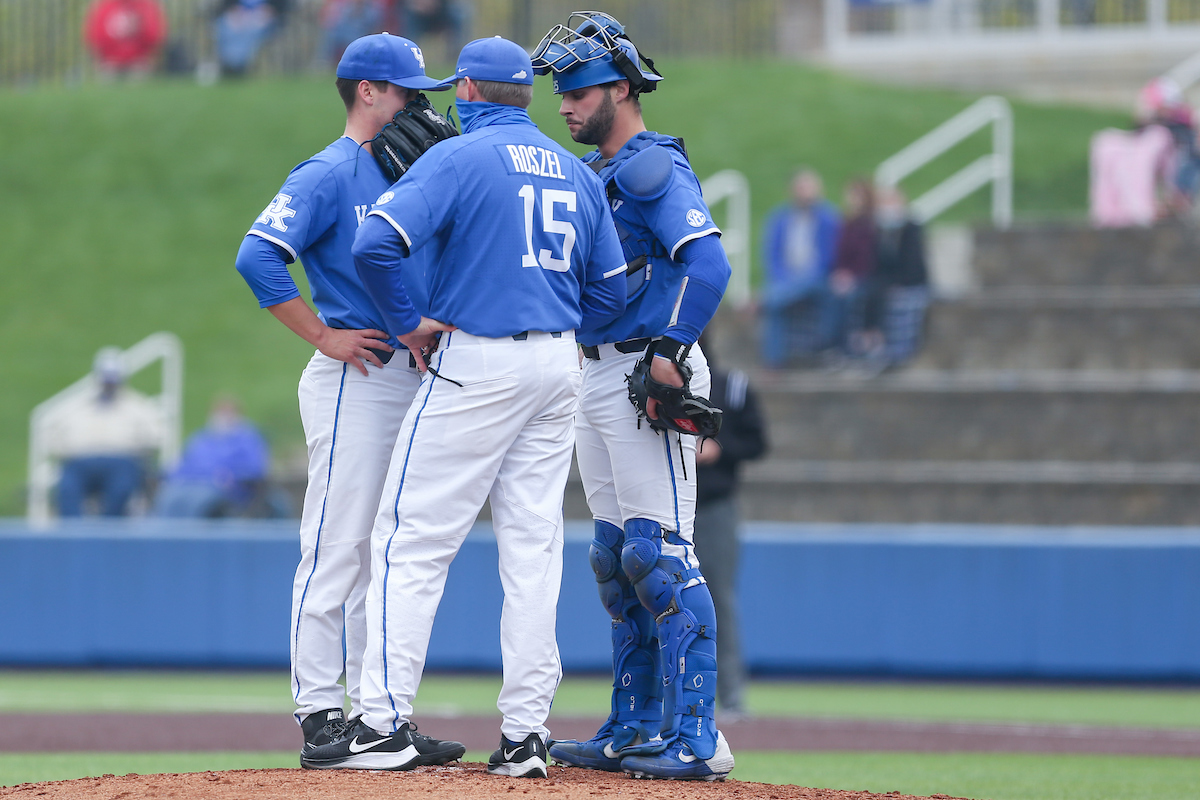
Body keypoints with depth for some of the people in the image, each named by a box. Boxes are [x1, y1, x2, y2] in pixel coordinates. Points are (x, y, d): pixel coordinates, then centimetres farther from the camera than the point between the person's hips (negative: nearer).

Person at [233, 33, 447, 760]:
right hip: (356, 378, -9)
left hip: (412, 376, 9)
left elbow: (432, 263, 25)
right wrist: (323, 337, -16)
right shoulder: (329, 175, -8)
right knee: (338, 546, -9)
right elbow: (259, 257, -18)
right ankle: (320, 713, -8)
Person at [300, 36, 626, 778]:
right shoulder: (577, 172, 13)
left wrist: (409, 320, -7)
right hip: (558, 367, 6)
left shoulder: (458, 157, -7)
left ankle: (387, 724, -7)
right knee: (534, 548, 7)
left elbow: (376, 243, -19)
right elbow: (612, 288, 15)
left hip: (477, 361, -6)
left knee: (413, 538, -2)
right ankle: (526, 735, 4)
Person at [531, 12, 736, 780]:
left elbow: (708, 262, -22)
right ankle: (636, 729, 18)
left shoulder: (656, 168, -11)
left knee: (659, 555, -13)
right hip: (594, 374, 10)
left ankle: (696, 737, -14)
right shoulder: (586, 177, 18)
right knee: (616, 559, 12)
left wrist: (671, 351, -29)